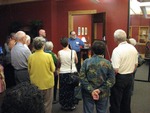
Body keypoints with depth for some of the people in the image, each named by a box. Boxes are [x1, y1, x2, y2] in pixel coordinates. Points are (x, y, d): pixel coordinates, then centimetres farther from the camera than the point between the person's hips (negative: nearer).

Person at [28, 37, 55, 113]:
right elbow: (53, 69, -8)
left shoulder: (30, 57, -9)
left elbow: (29, 71, 1)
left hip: (35, 83, 2)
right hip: (47, 83, -2)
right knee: (47, 103, 14)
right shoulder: (48, 56, -15)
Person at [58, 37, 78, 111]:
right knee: (72, 89, 16)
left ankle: (64, 105, 26)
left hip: (63, 73, 0)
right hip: (73, 72, 1)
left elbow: (59, 63, 0)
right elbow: (76, 62, 4)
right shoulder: (73, 52, -10)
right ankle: (71, 105, 27)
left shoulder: (59, 52, -9)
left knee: (64, 90, 14)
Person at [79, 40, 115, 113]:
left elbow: (82, 78, -13)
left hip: (88, 93, 0)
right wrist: (100, 90, -12)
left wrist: (91, 90, -12)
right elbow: (111, 80, -12)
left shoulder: (86, 62, -8)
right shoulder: (107, 63, -8)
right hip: (103, 94, 0)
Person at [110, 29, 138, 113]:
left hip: (119, 78, -7)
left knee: (115, 102, 8)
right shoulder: (133, 48, 1)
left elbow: (115, 70, -24)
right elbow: (136, 64, 9)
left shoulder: (117, 50, -22)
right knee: (126, 100, 21)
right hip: (130, 78, 7)